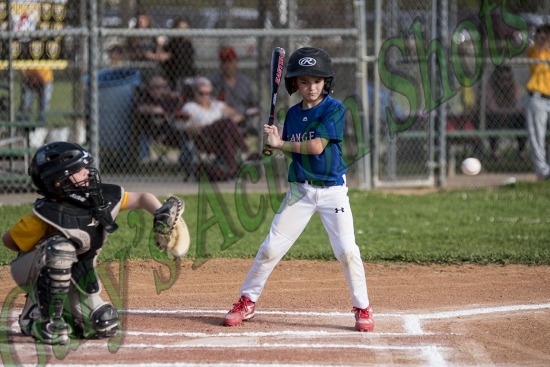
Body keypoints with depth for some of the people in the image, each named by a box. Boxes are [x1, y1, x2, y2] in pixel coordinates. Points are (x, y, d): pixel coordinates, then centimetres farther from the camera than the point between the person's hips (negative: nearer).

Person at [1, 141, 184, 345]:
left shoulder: (105, 197, -14)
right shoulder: (48, 214, -30)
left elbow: (142, 198, -1)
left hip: (74, 278, 6)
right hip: (32, 272, -6)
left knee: (104, 326, -9)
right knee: (59, 246, -39)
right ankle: (44, 320, -23)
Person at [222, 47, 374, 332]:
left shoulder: (334, 109, -10)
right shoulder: (293, 113, 8)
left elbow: (316, 146, -19)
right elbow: (293, 152, 11)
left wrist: (280, 144, -11)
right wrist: (275, 141, -9)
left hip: (332, 189, -4)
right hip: (300, 189, 4)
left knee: (347, 251, -9)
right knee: (270, 248, 3)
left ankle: (362, 308, 7)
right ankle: (246, 302, 15)